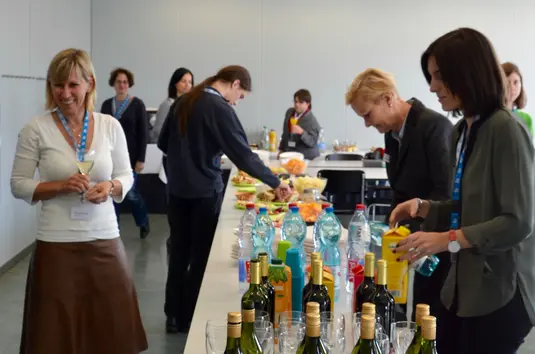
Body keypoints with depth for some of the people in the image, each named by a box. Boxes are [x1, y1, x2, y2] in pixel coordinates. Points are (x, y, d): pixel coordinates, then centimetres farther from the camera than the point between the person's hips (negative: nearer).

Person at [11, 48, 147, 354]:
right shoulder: (37, 129, -5)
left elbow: (126, 176, 10)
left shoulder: (111, 126, 2)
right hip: (57, 244, -2)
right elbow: (18, 185, 0)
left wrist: (110, 187, -11)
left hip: (105, 241, 2)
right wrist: (61, 186, -15)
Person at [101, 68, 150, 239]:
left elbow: (143, 133, -6)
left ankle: (144, 222, 27)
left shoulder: (137, 104, -4)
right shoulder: (106, 104, 7)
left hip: (130, 156, -4)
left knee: (131, 193, 1)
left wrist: (141, 159, -11)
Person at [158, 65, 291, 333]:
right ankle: (190, 319, 15)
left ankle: (174, 316, 21)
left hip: (178, 189, 7)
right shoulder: (219, 109, -16)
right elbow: (243, 155, -19)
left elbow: (163, 143, 14)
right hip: (204, 191, -7)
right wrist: (274, 182, -12)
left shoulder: (183, 102, 6)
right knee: (201, 256, 6)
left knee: (179, 253, 14)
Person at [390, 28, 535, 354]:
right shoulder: (462, 131, 10)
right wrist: (423, 207, 0)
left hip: (500, 292, -8)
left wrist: (448, 240, -25)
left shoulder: (506, 131, -17)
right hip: (462, 285, 8)